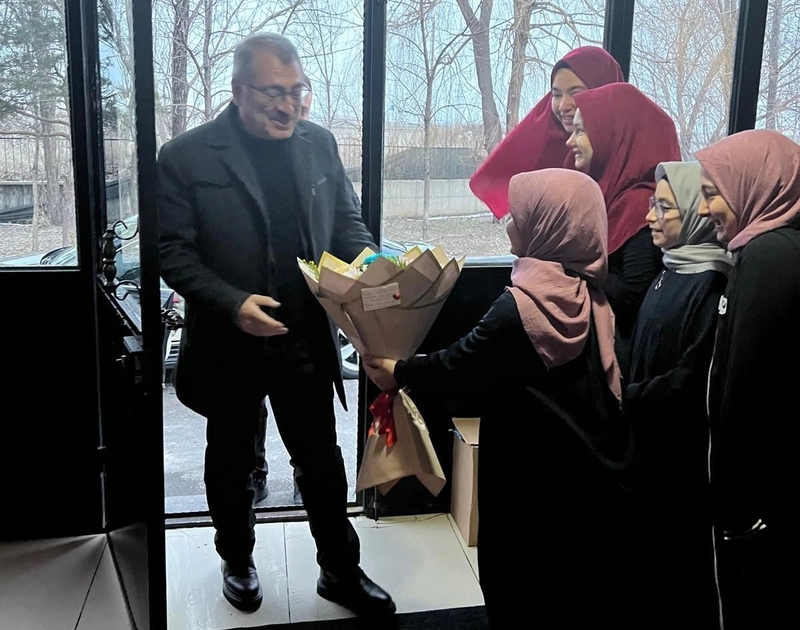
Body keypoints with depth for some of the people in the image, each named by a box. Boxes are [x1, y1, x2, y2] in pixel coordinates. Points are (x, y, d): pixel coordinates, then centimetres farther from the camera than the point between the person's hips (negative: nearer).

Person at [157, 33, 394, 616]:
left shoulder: (319, 143, 2)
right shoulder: (186, 156, -10)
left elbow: (346, 220, 10)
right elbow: (174, 251, -11)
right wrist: (232, 304, -24)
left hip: (307, 341, 3)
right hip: (230, 345, -2)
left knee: (323, 463, 14)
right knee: (232, 464, 18)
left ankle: (340, 570, 33)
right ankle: (238, 561, 42)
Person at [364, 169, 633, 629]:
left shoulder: (521, 307, -25)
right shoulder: (588, 294, 1)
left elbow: (462, 363, -15)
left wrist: (397, 373, 1)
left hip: (537, 481, -8)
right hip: (591, 473, 8)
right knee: (582, 592, 23)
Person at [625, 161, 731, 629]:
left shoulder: (711, 284, -20)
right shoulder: (673, 272, 8)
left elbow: (693, 380, -23)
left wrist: (625, 399, -16)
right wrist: (624, 393, 3)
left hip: (682, 453, -9)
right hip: (650, 443, 9)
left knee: (680, 558, 7)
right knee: (650, 551, 20)